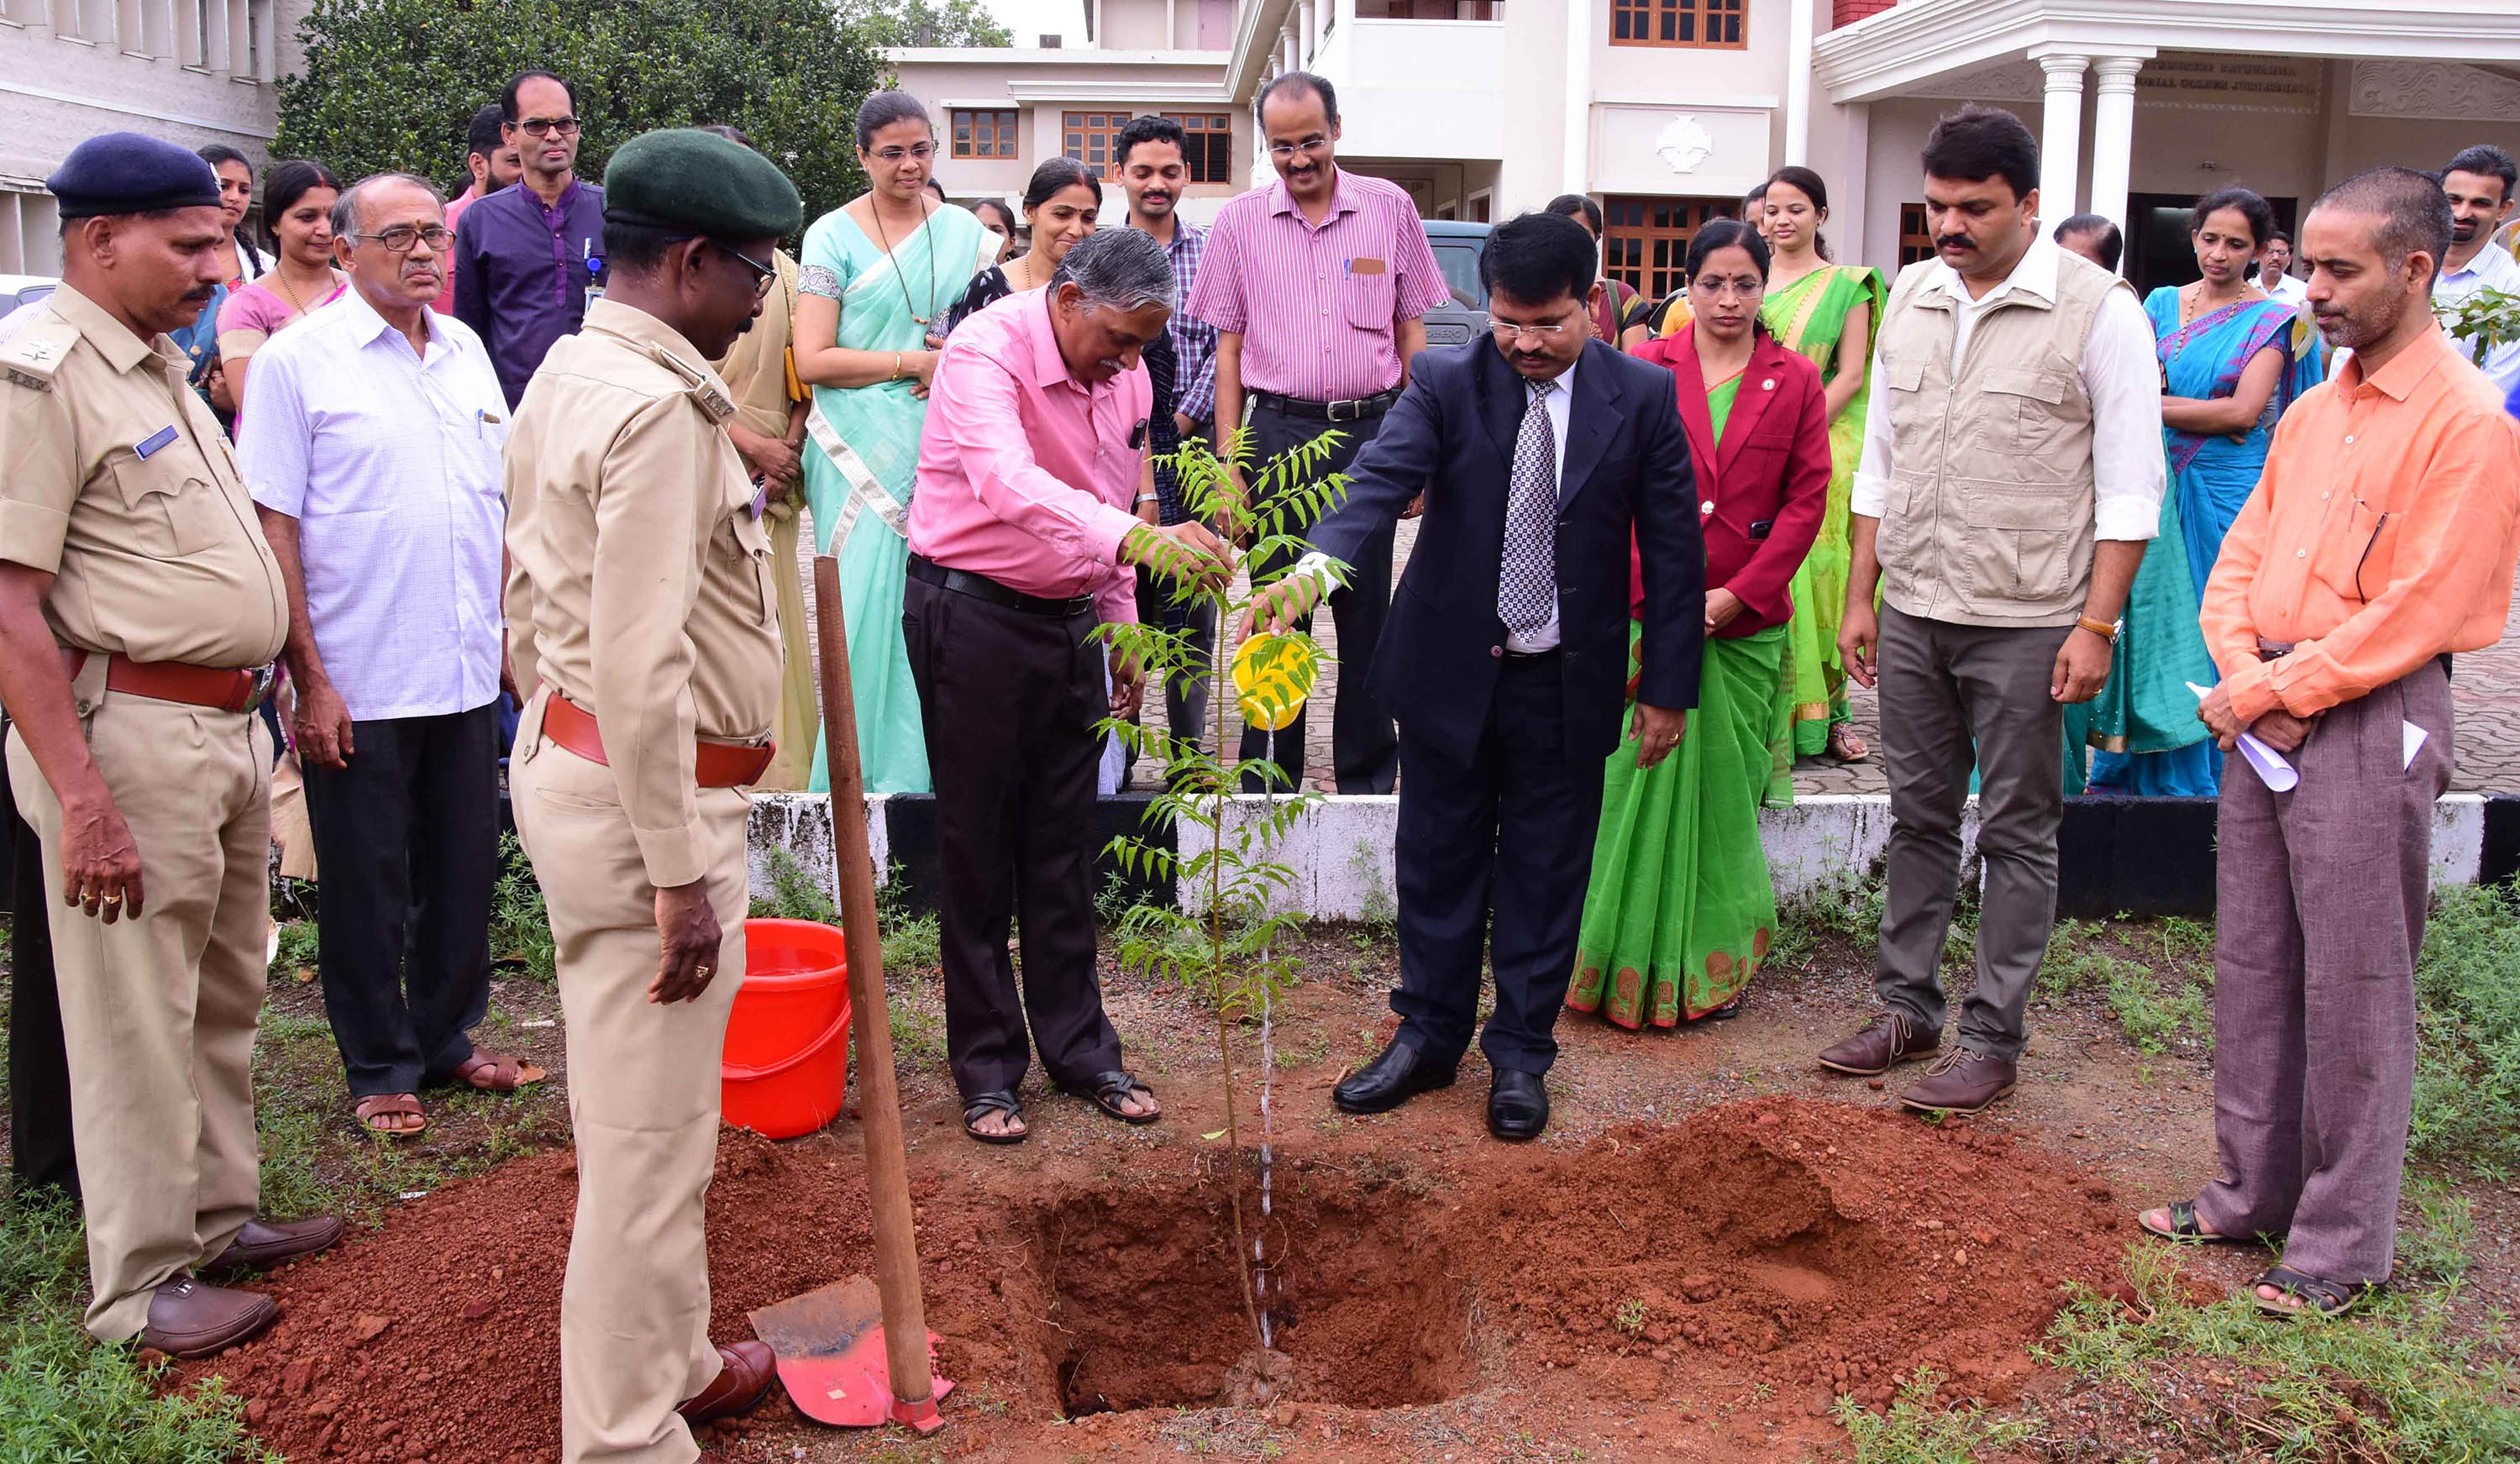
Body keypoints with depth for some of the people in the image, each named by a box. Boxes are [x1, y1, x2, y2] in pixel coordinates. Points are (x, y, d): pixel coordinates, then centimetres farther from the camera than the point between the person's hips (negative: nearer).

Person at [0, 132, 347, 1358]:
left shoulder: (161, 367, 15)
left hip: (226, 728, 9)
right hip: (129, 740, -9)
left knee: (224, 999, 18)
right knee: (137, 1021, 2)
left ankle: (219, 1219, 33)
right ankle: (138, 1284, 15)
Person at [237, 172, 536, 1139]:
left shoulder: (466, 351, 10)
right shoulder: (299, 360, -7)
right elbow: (273, 528, -9)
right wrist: (309, 679, -13)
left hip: (470, 672, 5)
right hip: (357, 685, -5)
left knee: (463, 870, 14)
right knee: (366, 885, 7)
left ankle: (447, 1040, 30)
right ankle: (381, 1068, 22)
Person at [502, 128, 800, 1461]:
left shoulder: (566, 378, 13)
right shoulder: (657, 407, -19)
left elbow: (532, 606, 18)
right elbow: (642, 666, -25)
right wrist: (679, 873, -22)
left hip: (562, 757, 11)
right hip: (645, 798, -11)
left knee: (640, 1116, 22)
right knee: (648, 1140, 1)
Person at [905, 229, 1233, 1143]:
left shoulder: (1125, 375, 3)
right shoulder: (987, 351, -21)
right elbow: (1008, 482, -41)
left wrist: (1123, 629, 13)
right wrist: (1136, 538, -55)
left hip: (1070, 617, 6)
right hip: (972, 612, -6)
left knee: (1063, 847, 12)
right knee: (978, 847, 2)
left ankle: (1078, 1048, 23)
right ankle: (987, 1068, 14)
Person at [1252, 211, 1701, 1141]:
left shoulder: (1643, 397, -6)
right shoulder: (1445, 384, -8)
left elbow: (1673, 546, -1)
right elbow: (1380, 480, -24)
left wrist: (1667, 686, -2)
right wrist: (1313, 568, -44)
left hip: (1569, 682, 0)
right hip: (1453, 670, 0)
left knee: (1544, 875, 10)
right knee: (1437, 863, 13)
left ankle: (1520, 1054, 27)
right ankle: (1429, 1038, 31)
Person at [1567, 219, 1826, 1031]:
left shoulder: (1796, 382, 6)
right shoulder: (1645, 369, 4)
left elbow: (1807, 500, 2)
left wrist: (1736, 596, -8)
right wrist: (1648, 592, -9)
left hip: (1746, 622, 1)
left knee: (1723, 791, 6)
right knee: (1640, 782, -1)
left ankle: (1712, 965, 18)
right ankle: (1633, 959, 10)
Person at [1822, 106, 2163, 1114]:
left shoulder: (2097, 308, -7)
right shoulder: (1909, 296, 8)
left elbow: (2130, 487, -7)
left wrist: (2096, 626, -12)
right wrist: (1860, 597, 12)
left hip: (2026, 623, -5)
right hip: (1911, 614, 5)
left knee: (2017, 833, 5)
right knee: (1918, 817, 13)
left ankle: (1992, 1038, 15)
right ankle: (1907, 1008, 26)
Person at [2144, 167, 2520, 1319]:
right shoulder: (2310, 414, 14)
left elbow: (2418, 609, -16)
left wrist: (2277, 688, -14)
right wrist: (2242, 665, -4)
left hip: (2371, 720, -8)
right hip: (2266, 715, 8)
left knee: (2354, 985, -1)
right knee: (2252, 963, 13)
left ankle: (2344, 1243, 11)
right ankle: (2252, 1192, 26)